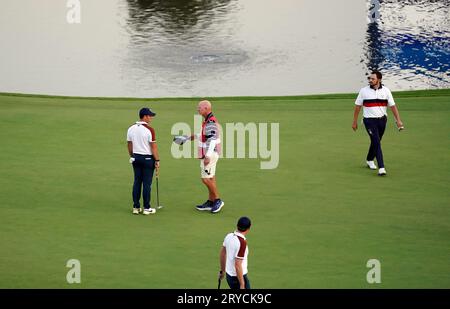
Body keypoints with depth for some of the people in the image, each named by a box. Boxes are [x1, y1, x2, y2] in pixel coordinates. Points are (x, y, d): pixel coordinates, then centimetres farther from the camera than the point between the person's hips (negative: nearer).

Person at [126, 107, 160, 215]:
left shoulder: (131, 129, 3)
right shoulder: (149, 130, -16)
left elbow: (129, 145, 10)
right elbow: (153, 147, -14)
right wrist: (157, 160, -8)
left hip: (136, 158, 6)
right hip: (147, 158, -6)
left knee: (137, 182, 10)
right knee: (147, 183, 0)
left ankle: (136, 207, 11)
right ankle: (146, 208, 4)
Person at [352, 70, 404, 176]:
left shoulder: (385, 90, 2)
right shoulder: (364, 91, -2)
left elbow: (392, 106, 2)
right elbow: (357, 106, 5)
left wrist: (398, 120, -6)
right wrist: (355, 122, 5)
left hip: (382, 120, 3)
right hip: (369, 120, -3)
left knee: (376, 141, 14)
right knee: (376, 142, -15)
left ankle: (369, 160, 41)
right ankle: (381, 167, -20)